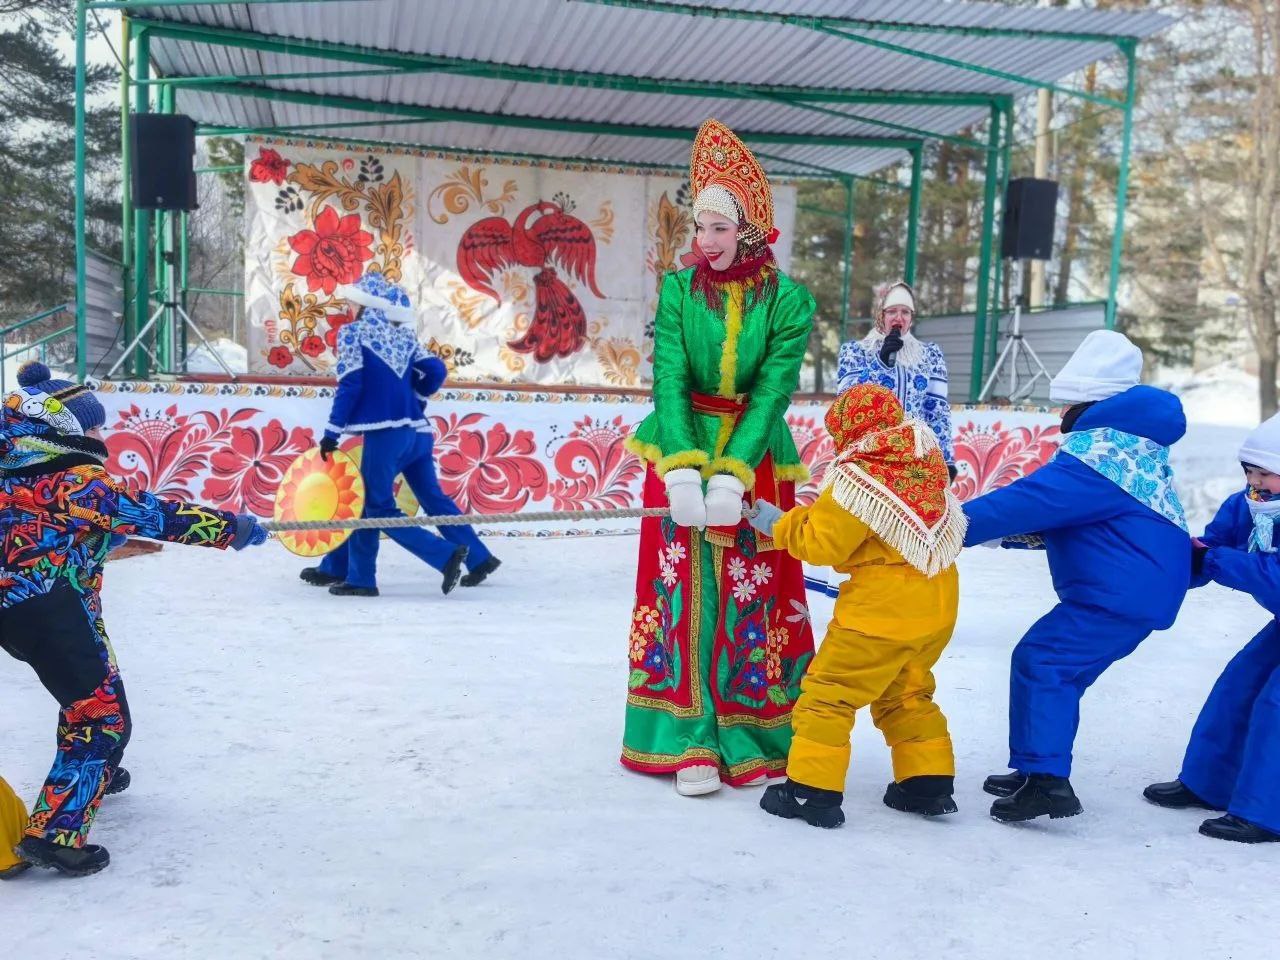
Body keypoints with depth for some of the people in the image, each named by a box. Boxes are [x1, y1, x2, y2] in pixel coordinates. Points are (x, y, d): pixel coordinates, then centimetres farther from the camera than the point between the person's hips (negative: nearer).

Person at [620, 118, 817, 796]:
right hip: (682, 450, 1)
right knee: (682, 589, 0)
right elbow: (669, 381, -13)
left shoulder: (789, 300, -7)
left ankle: (755, 740, 16)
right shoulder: (679, 290, -4)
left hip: (755, 457, -1)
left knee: (757, 594, 2)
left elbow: (771, 393, -13)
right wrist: (683, 471, -26)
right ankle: (691, 741, 9)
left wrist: (732, 476, -25)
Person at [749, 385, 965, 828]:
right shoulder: (925, 460, 6)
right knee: (907, 694, 24)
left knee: (828, 689, 2)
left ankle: (812, 788, 4)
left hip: (882, 608, -8)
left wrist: (776, 523, 1)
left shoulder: (855, 478, -16)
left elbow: (821, 543, -15)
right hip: (937, 605, 9)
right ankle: (929, 783, 28)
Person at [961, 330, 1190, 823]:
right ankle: (1038, 771, 22)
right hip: (1141, 586, 11)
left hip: (1122, 593, -11)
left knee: (1040, 662, -9)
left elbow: (1031, 500, -25)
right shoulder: (1131, 440, 16)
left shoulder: (1100, 449, -19)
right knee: (1059, 669, 14)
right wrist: (1006, 529, 8)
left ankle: (1045, 778, -7)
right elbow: (1062, 514, 19)